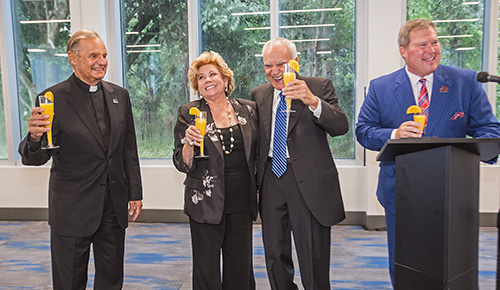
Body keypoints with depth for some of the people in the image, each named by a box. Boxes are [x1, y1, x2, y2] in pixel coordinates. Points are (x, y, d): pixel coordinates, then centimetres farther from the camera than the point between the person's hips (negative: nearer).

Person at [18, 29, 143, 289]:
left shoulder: (120, 95, 5)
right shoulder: (54, 98, -9)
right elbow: (35, 158, -12)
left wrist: (135, 193, 9)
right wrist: (35, 137, -35)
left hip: (115, 205, 4)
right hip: (72, 207, -4)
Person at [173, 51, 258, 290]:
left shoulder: (248, 109, 6)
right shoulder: (188, 113, -1)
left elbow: (257, 153, 14)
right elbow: (183, 164, -4)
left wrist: (256, 190, 9)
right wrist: (189, 143, -23)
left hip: (242, 204, 3)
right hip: (206, 205, -2)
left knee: (241, 270, 12)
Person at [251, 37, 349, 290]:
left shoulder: (319, 87, -2)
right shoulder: (258, 94, 11)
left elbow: (341, 127, -15)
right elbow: (255, 143, 14)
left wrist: (313, 101, -32)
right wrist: (254, 184, 10)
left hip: (309, 183, -4)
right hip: (270, 181, 4)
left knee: (314, 263, 3)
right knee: (275, 257, 15)